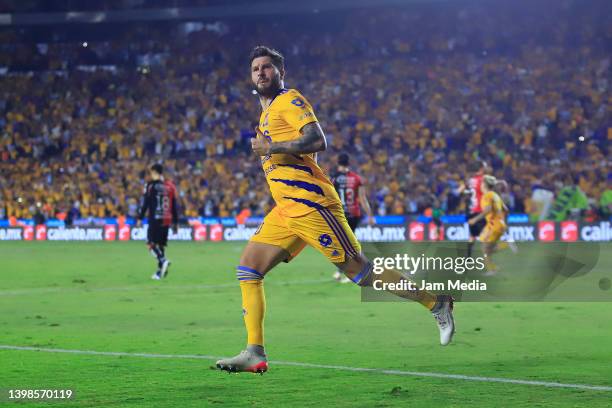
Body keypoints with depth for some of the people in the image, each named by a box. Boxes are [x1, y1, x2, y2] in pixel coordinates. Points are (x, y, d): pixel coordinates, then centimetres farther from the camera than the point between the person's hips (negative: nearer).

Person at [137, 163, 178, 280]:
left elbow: (145, 203, -6)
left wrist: (140, 218, -1)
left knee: (151, 244, -5)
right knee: (161, 244, 10)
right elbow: (174, 206, 15)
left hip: (155, 219, -5)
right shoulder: (170, 186, 13)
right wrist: (175, 222, 20)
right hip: (167, 220, 5)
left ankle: (163, 261, -28)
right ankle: (160, 272, 7)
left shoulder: (151, 185, -4)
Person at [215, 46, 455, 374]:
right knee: (247, 270, 0)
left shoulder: (289, 100, -4)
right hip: (286, 210, 9)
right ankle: (255, 353, -2)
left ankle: (436, 303, 3)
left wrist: (271, 148, -16)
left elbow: (317, 141, -19)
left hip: (308, 202, -9)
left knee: (357, 269, -7)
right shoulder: (267, 112, 24)